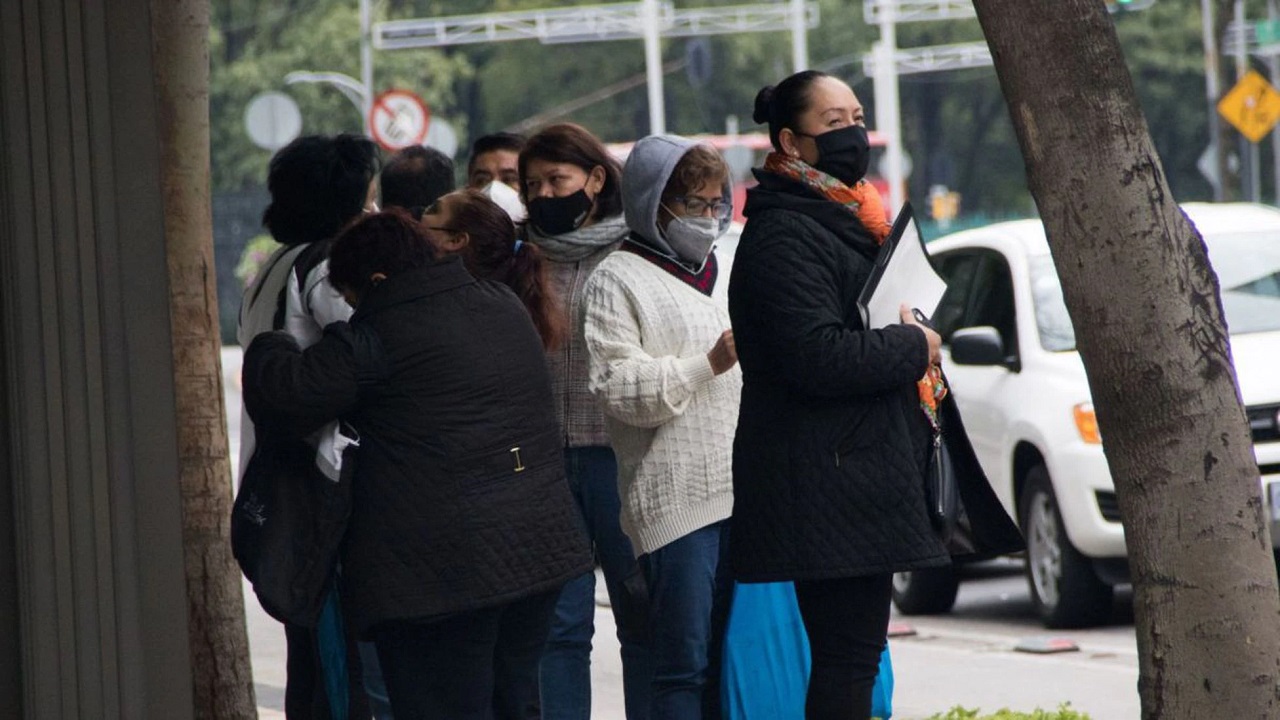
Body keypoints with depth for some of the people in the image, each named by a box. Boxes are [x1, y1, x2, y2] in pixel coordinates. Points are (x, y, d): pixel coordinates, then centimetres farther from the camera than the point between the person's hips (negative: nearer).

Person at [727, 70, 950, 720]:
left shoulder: (844, 221, 21)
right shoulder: (784, 236, -13)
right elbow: (818, 356, -23)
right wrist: (913, 347, -10)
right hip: (825, 488, -11)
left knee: (852, 653, 11)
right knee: (847, 654, -12)